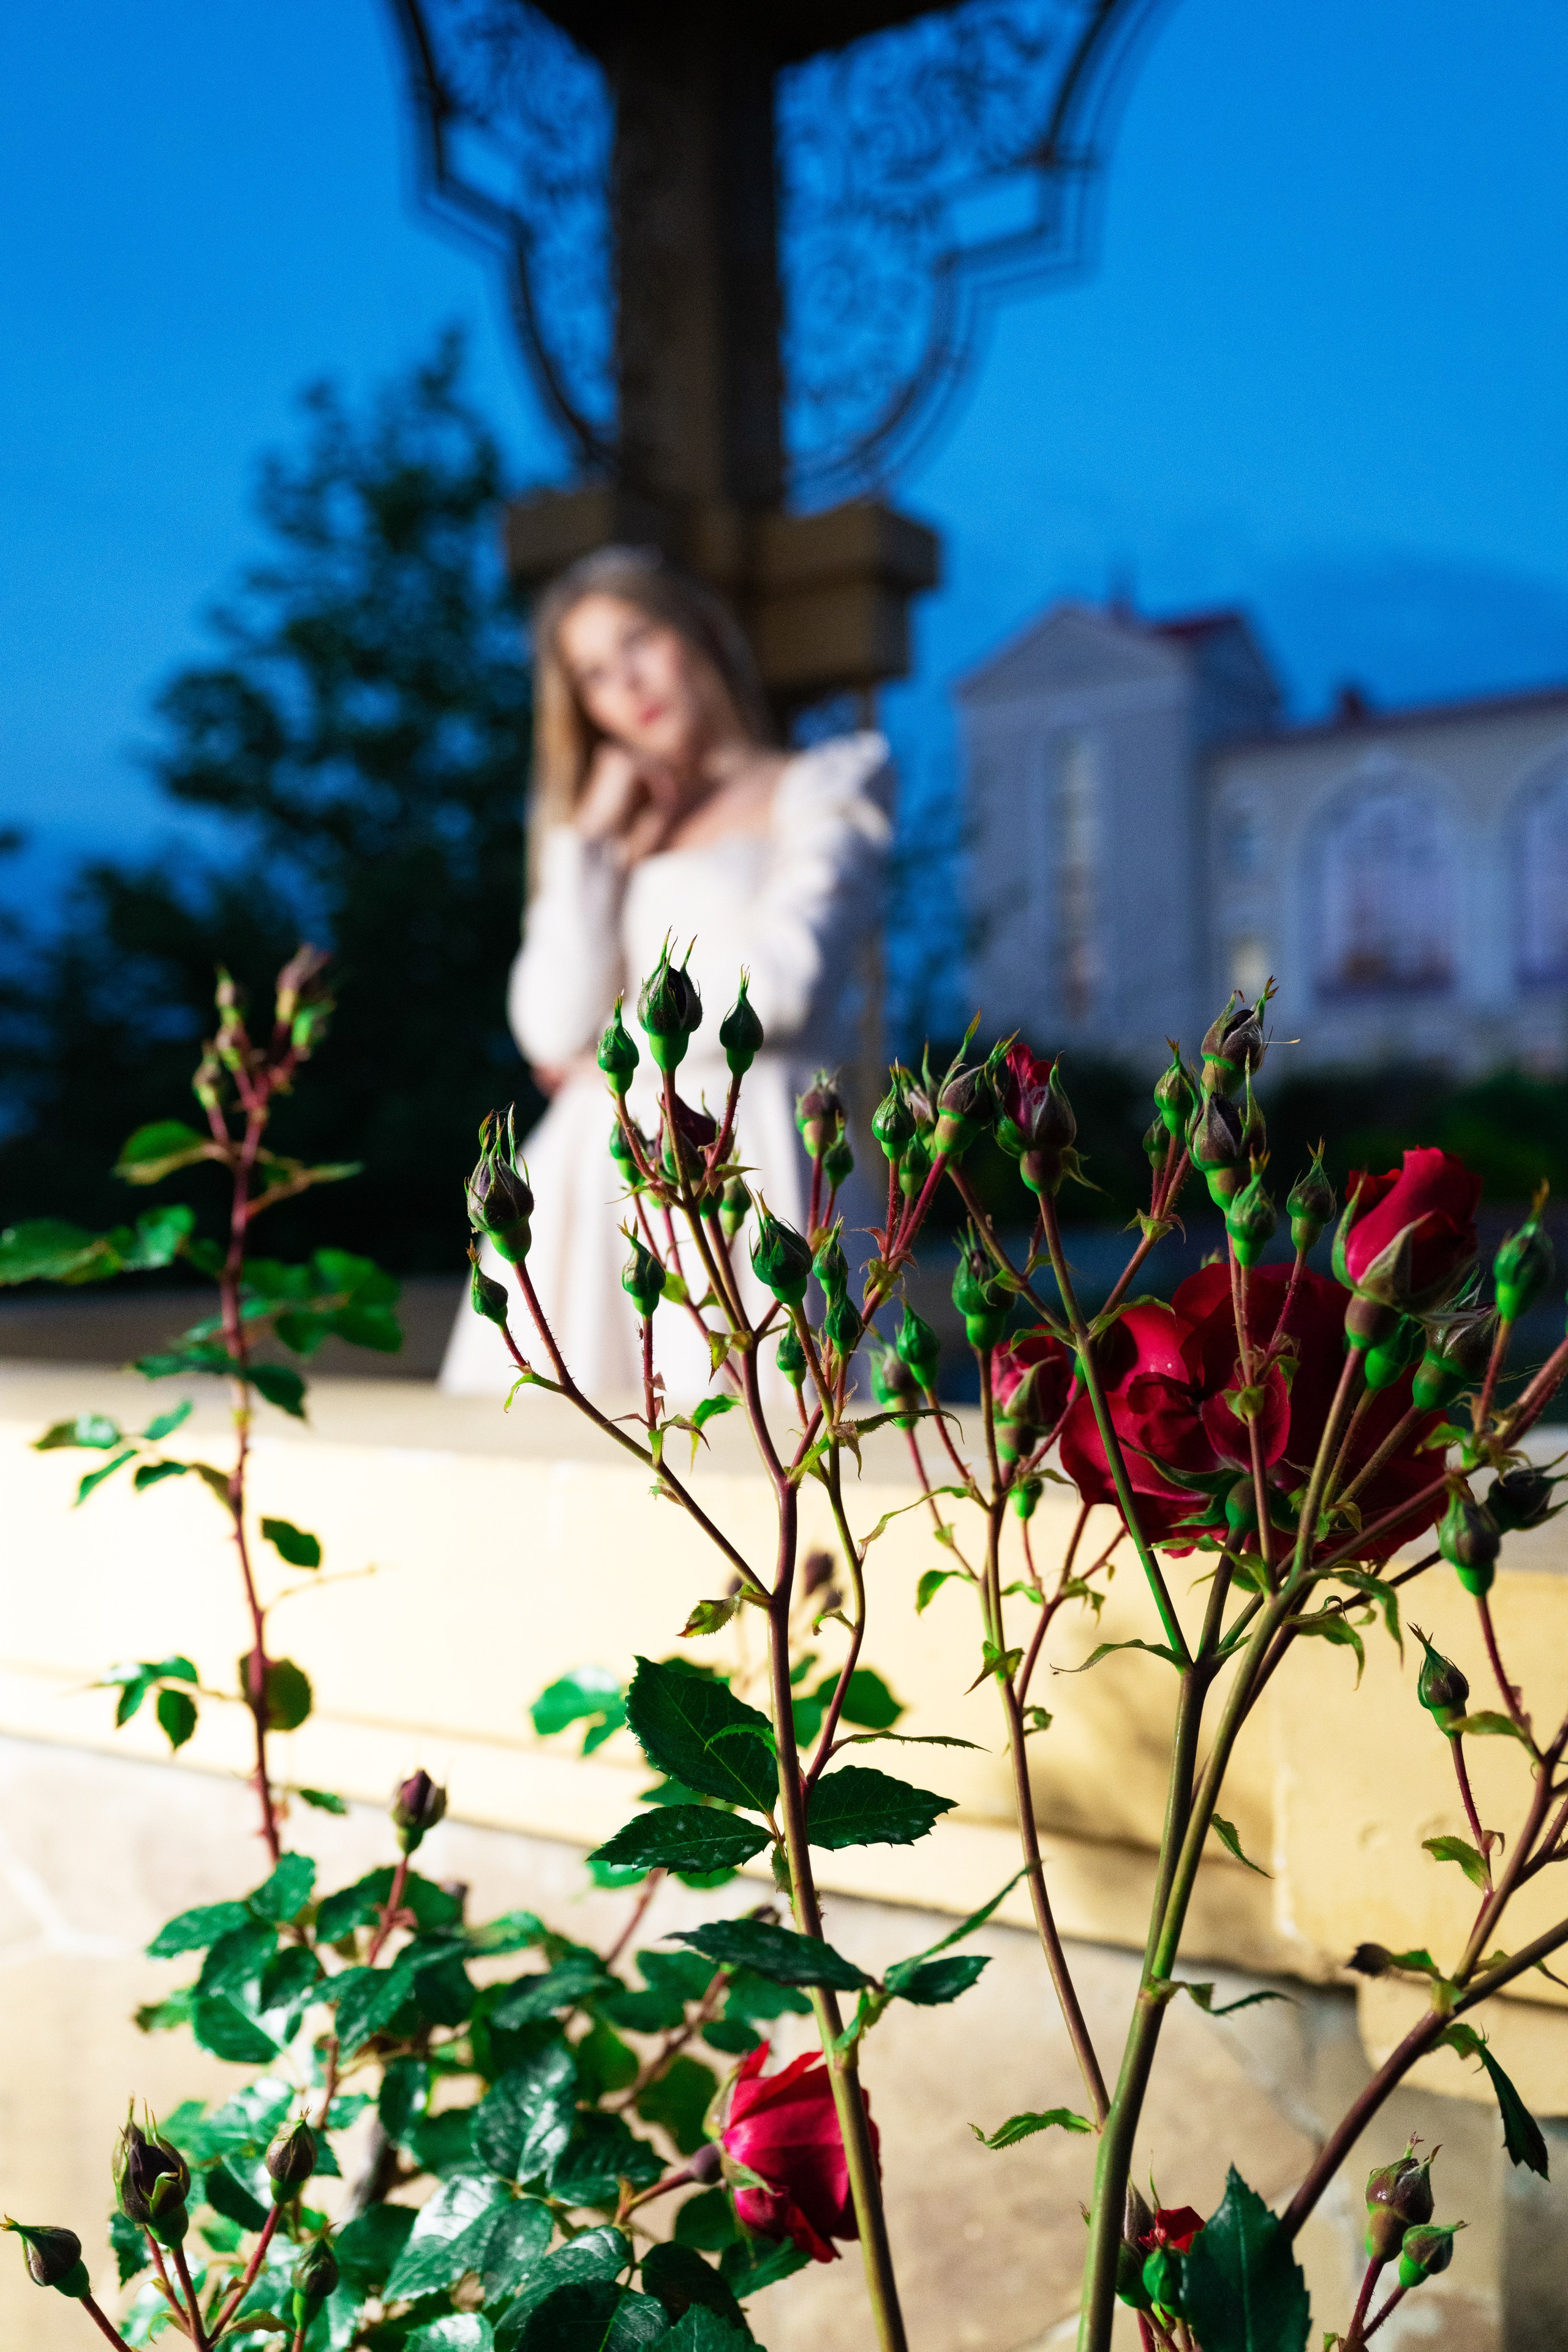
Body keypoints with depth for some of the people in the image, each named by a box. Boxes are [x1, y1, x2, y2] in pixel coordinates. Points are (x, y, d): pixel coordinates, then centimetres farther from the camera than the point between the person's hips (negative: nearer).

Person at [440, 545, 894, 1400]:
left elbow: (777, 981, -7)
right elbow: (555, 1028, 6)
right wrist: (590, 842, 7)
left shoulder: (821, 789, 11)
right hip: (597, 1183, 4)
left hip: (743, 1159, -4)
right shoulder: (607, 836, 23)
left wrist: (616, 1045, 5)